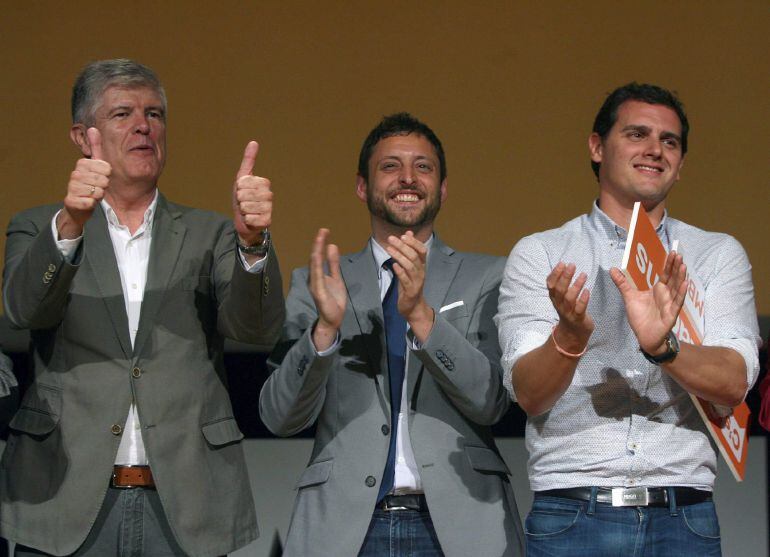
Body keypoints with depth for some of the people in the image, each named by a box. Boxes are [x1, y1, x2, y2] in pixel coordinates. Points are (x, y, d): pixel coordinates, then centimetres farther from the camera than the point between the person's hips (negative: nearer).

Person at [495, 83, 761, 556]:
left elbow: (734, 384, -4)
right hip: (570, 513, -1)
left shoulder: (719, 255, 10)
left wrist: (662, 346, -23)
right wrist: (569, 337, -25)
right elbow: (528, 394, -5)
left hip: (682, 518, 1)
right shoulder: (538, 255, 6)